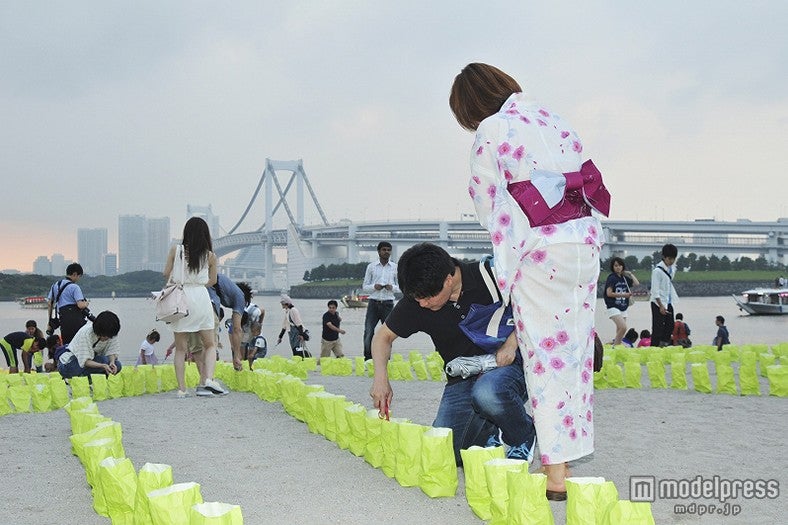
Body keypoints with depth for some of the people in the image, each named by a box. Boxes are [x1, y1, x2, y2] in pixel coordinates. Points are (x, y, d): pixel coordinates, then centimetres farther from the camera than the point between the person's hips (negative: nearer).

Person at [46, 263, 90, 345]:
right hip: (75, 319, -6)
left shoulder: (55, 285, 17)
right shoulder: (74, 287, -6)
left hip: (63, 320, 6)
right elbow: (80, 305, -16)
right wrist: (86, 303, 7)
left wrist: (49, 321, 24)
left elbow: (50, 304, 19)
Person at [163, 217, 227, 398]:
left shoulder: (175, 251, 0)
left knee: (180, 348, 8)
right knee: (210, 345, 9)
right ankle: (209, 379, -12)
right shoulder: (209, 256, 1)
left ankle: (182, 388, 4)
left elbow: (166, 274, 6)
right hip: (200, 297, -1)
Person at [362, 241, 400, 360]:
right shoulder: (371, 266, 7)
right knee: (368, 332, -6)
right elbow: (364, 286, 8)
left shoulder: (395, 267, 7)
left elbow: (401, 287, 10)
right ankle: (367, 360, 1)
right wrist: (374, 287, -13)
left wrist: (392, 287, -12)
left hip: (388, 303, 1)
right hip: (373, 303, 0)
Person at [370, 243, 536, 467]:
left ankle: (525, 437, -6)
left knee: (486, 393, -39)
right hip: (461, 380, 4)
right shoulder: (415, 302, -6)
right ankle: (489, 431, 18)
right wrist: (381, 377, -9)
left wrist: (511, 343, -15)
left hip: (504, 364, -4)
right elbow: (383, 336, 8)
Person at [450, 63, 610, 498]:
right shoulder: (552, 119, 15)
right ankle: (566, 459, 19)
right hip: (584, 239, 7)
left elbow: (490, 207, -5)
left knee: (545, 354, -2)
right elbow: (583, 180, 14)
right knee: (576, 349, 11)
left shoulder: (490, 132, -5)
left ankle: (555, 473, 1)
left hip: (540, 248, -7)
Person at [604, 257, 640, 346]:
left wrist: (630, 274, 11)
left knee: (619, 330, 6)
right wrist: (623, 295, -13)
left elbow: (636, 283, 12)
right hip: (613, 307, -7)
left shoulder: (625, 278, 13)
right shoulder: (611, 278, -6)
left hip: (623, 308, 7)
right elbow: (609, 293, -12)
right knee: (623, 327, -21)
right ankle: (614, 347, -13)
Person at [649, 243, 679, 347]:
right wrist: (661, 306, -21)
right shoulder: (657, 270, -16)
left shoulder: (671, 268, 8)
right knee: (658, 328, -7)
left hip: (668, 303, 8)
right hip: (658, 304, -8)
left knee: (670, 327, 8)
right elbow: (655, 290, -18)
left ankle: (664, 346, 16)